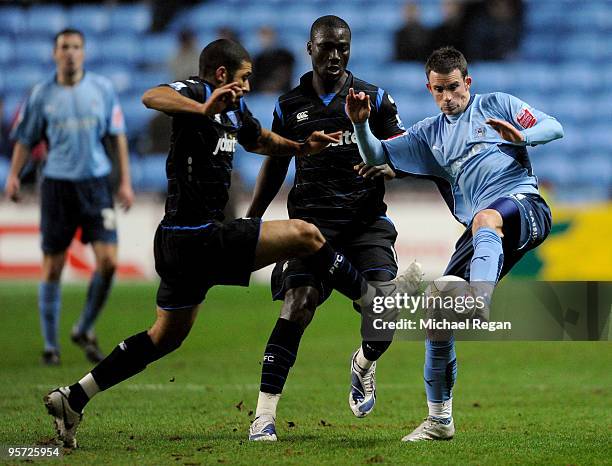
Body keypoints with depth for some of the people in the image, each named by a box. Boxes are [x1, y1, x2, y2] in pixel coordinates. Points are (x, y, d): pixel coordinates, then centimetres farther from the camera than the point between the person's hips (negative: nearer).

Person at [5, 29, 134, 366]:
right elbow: (26, 139, 7)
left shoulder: (102, 89, 4)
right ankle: (50, 345, 12)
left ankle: (84, 330, 11)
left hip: (96, 184, 1)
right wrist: (13, 176, -6)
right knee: (53, 267, 1)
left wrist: (125, 180, 5)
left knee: (108, 260, -10)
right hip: (57, 185, -1)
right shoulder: (42, 95, 1)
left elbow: (118, 136, 9)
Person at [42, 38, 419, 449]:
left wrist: (303, 147, 21)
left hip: (177, 244, 11)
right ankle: (372, 298, 9)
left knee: (166, 337, 19)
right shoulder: (197, 92, -11)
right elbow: (152, 97, -33)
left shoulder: (235, 110, 17)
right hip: (200, 240, -11)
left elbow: (259, 139, 37)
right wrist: (203, 110, -48)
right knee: (305, 234, -6)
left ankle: (73, 398, 17)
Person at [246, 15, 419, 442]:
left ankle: (364, 364, 22)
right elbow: (274, 166, 22)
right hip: (312, 218, 0)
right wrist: (249, 222, 20)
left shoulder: (374, 99, 8)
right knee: (298, 306, -18)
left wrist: (384, 167, -16)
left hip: (366, 219, 0)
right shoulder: (290, 106, 11)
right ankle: (264, 415, -18)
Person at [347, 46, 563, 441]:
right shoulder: (429, 135, 22)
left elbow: (554, 128, 4)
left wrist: (521, 136, -17)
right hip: (481, 231, 5)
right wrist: (360, 124, -1)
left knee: (485, 218, -41)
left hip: (525, 206, -5)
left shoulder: (498, 105, 11)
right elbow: (377, 156, 19)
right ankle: (440, 420, 11)